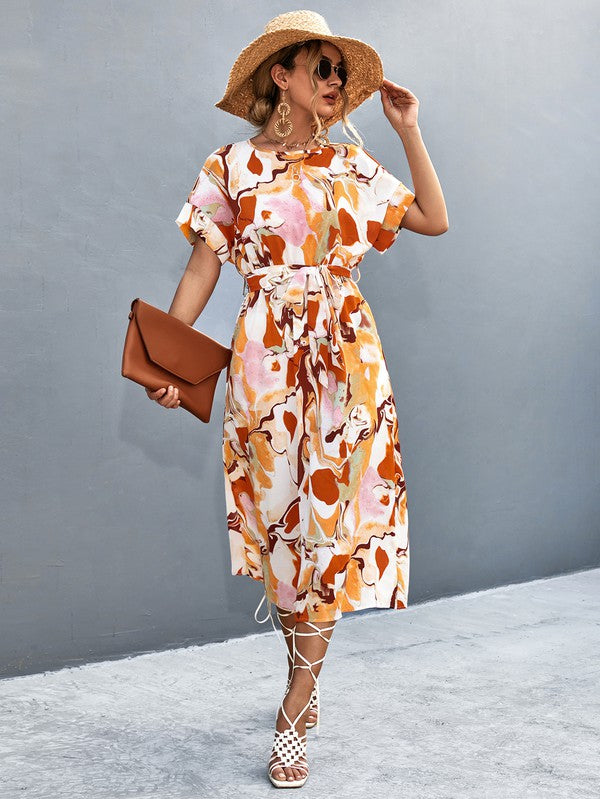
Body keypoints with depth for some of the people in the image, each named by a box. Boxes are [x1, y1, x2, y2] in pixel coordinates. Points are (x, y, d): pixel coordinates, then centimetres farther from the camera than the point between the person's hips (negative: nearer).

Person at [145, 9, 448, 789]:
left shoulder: (351, 165, 11)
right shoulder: (232, 166, 4)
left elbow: (434, 219, 11)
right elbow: (204, 265, 1)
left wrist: (409, 131, 9)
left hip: (347, 359, 2)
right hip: (268, 361, -2)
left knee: (333, 518, -2)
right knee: (284, 520, 4)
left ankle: (295, 715, 7)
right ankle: (308, 680, 25)